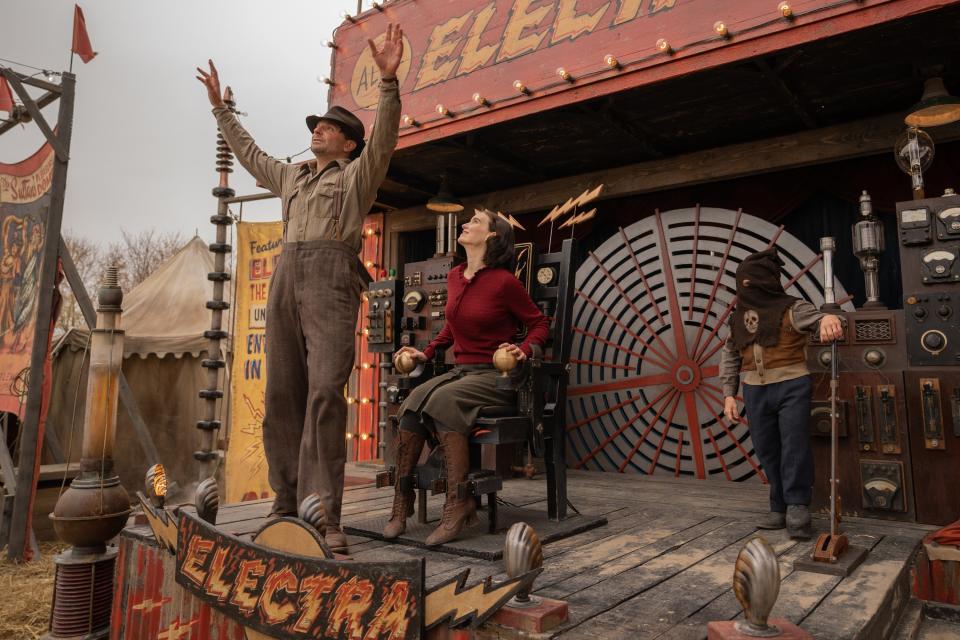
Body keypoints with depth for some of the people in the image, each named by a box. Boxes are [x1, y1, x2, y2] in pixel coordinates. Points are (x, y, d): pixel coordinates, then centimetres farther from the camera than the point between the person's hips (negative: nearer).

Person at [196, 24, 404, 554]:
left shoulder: (358, 173, 13)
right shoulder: (291, 176, 31)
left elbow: (384, 136, -3)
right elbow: (249, 153, 44)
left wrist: (388, 80, -16)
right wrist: (219, 107, 48)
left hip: (331, 277, -6)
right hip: (286, 276, 7)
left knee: (325, 391, -19)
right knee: (282, 394, 1)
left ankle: (323, 516, -19)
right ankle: (287, 504, 8)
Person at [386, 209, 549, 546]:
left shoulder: (504, 281, -9)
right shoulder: (455, 277, 12)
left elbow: (539, 324, 1)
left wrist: (523, 350, -17)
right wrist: (427, 352, 17)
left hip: (494, 376, -6)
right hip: (460, 370, 6)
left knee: (442, 399, -33)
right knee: (413, 401, -23)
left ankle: (459, 504, -28)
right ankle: (401, 503, -20)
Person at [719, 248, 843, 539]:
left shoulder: (790, 308, -3)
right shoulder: (738, 316, 11)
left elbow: (814, 317, -21)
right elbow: (729, 357, 15)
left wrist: (828, 318, -46)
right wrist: (729, 395, 9)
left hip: (791, 386, -5)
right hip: (755, 392, 5)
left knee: (794, 447, -6)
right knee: (767, 451, 9)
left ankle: (797, 507, 7)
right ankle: (780, 509, 20)